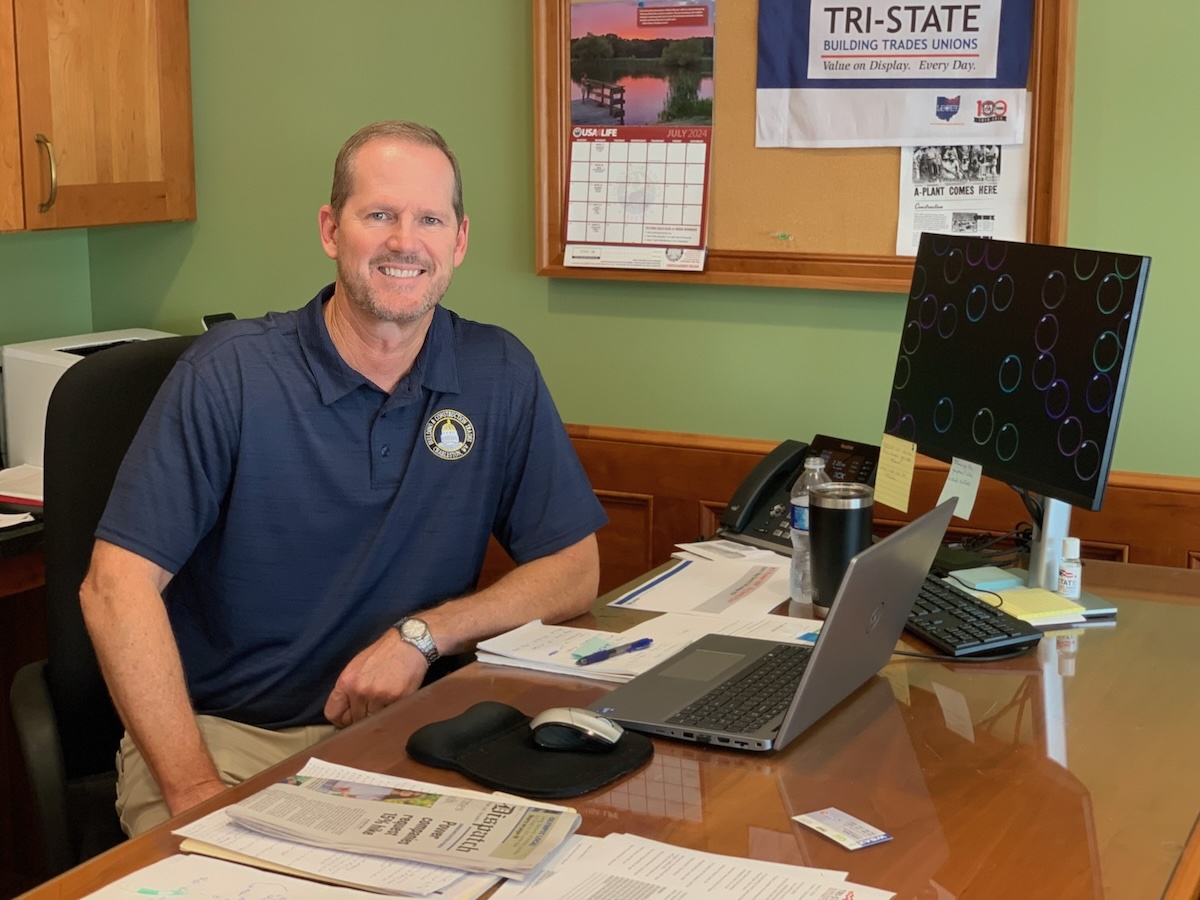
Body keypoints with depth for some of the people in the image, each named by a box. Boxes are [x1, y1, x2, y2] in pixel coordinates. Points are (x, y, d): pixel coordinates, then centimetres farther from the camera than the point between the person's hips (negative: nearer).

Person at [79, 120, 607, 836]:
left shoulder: (500, 375, 1)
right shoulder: (230, 373, -8)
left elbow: (574, 571, 3)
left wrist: (421, 636, -14)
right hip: (220, 732, -2)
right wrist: (195, 789, -24)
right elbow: (117, 586, -14)